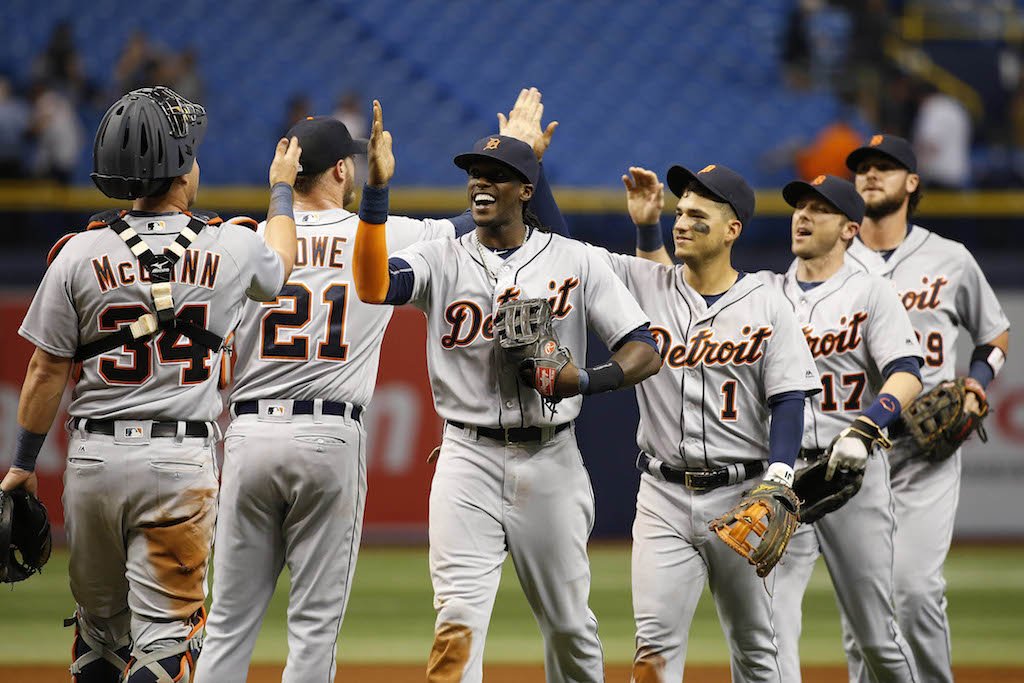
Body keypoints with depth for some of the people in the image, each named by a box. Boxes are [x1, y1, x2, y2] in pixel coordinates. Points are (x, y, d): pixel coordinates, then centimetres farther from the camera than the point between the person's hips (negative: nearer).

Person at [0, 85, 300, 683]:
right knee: (165, 635, -3)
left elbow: (48, 370, 0)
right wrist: (281, 189, 41)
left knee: (100, 629, 16)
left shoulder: (81, 253, -4)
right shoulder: (231, 247, -2)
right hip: (183, 463, -2)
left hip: (94, 456, 2)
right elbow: (279, 268, 24)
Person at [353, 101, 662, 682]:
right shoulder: (442, 261, 2)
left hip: (550, 459, 0)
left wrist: (586, 380, -23)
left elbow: (645, 351, -3)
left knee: (569, 623, 10)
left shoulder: (575, 262, 1)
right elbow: (372, 285, -18)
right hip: (469, 458, 0)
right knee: (459, 619, -12)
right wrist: (377, 190, -27)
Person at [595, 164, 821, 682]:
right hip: (664, 496, 1)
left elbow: (788, 401, -3)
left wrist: (775, 487, -13)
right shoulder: (643, 285, 5)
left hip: (742, 497, -1)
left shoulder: (767, 307, 0)